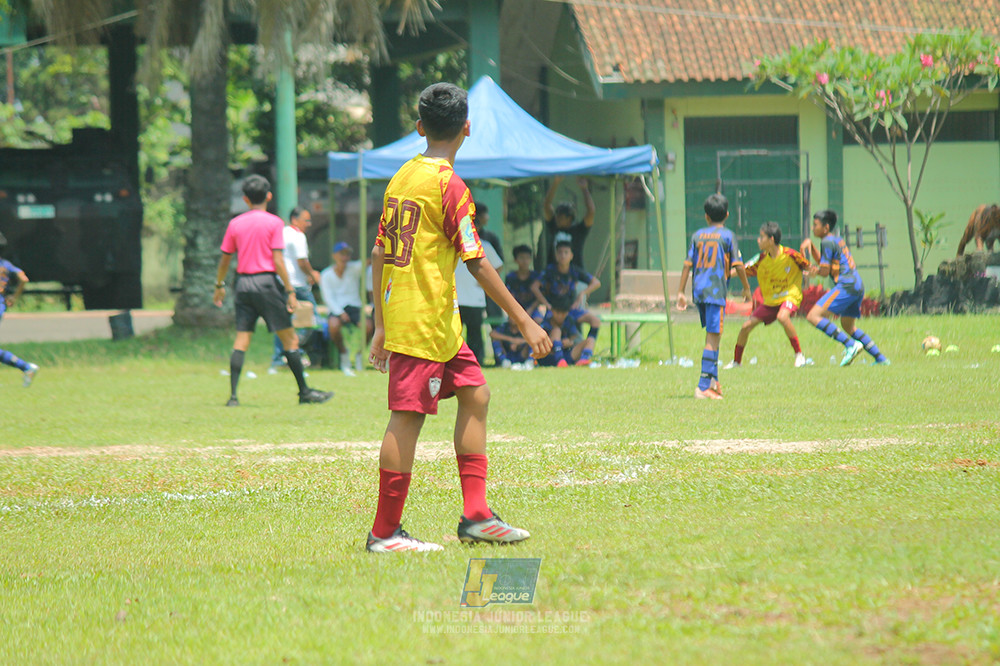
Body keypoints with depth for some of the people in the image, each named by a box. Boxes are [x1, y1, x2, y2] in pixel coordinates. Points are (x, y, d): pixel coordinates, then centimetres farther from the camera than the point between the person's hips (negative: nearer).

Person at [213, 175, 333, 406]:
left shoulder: (235, 224, 7)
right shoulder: (274, 222, -5)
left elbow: (225, 258, 12)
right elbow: (277, 260, -10)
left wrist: (220, 286, 25)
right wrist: (290, 291, -8)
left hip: (243, 283, 4)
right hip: (267, 281, -4)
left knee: (241, 340, 3)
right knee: (289, 338, 3)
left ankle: (233, 395, -6)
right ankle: (304, 392, 6)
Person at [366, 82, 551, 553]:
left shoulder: (402, 177, 11)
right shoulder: (449, 186, -14)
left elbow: (379, 254, 15)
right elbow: (477, 263, -15)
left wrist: (381, 325, 20)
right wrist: (523, 321, -11)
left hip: (400, 316, 9)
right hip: (427, 322, -9)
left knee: (475, 395, 13)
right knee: (407, 416, -5)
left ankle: (475, 515, 11)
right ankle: (384, 532, -2)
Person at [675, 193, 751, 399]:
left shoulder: (697, 236, 10)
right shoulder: (727, 236, -2)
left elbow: (687, 264, 7)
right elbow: (738, 266, -5)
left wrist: (681, 292, 10)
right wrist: (746, 288, 8)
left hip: (698, 289, 5)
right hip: (716, 290, -5)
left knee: (711, 335, 20)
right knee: (713, 338, -6)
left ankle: (713, 380, 20)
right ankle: (704, 386, -13)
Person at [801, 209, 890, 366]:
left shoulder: (827, 242, -7)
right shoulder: (838, 240, 21)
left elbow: (825, 271, -8)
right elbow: (821, 260, 31)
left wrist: (815, 271, 13)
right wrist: (810, 244, 20)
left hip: (846, 286, -10)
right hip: (858, 286, 10)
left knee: (813, 316, -15)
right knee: (848, 326, 24)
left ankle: (851, 344, -23)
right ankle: (880, 358, 22)